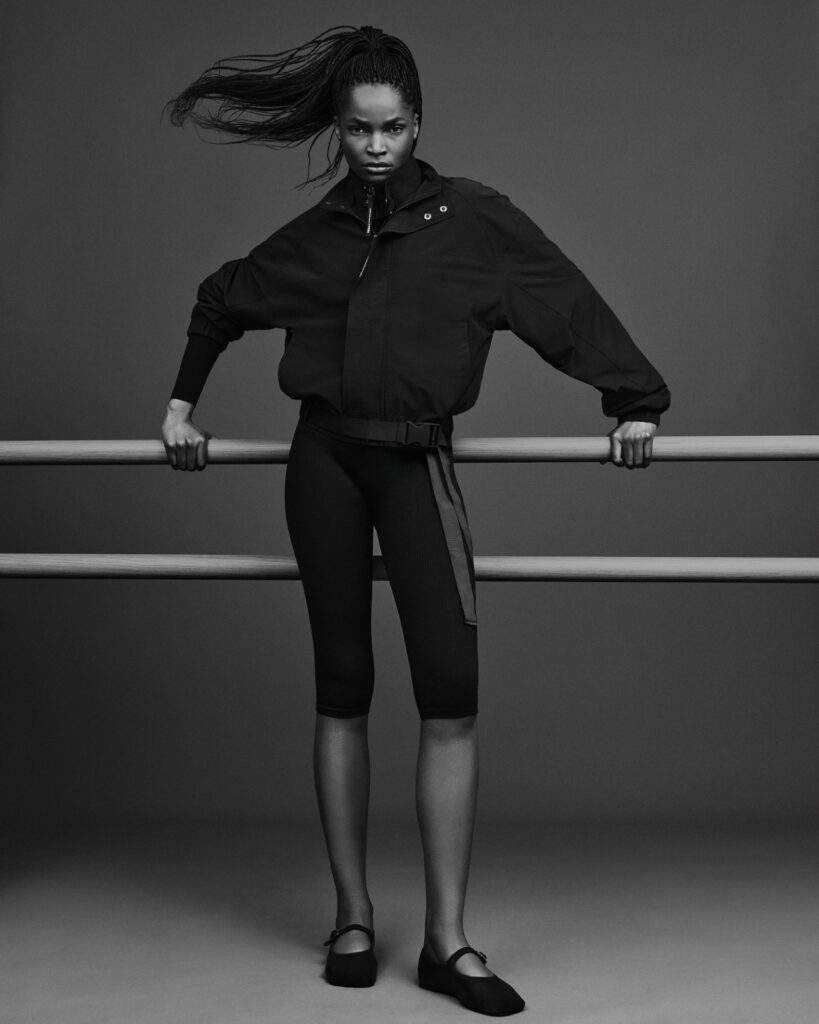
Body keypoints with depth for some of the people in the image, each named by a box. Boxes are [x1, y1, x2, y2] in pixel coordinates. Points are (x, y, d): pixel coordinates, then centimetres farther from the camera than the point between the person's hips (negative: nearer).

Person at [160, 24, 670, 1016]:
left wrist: (635, 401, -1)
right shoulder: (314, 236, 12)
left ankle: (447, 941, -2)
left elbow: (569, 305, 3)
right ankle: (353, 917, 15)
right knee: (342, 690, 5)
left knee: (451, 695, -10)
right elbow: (218, 301, 27)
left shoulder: (474, 218, 4)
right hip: (324, 460, 2)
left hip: (417, 461, -2)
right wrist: (182, 398, 25)